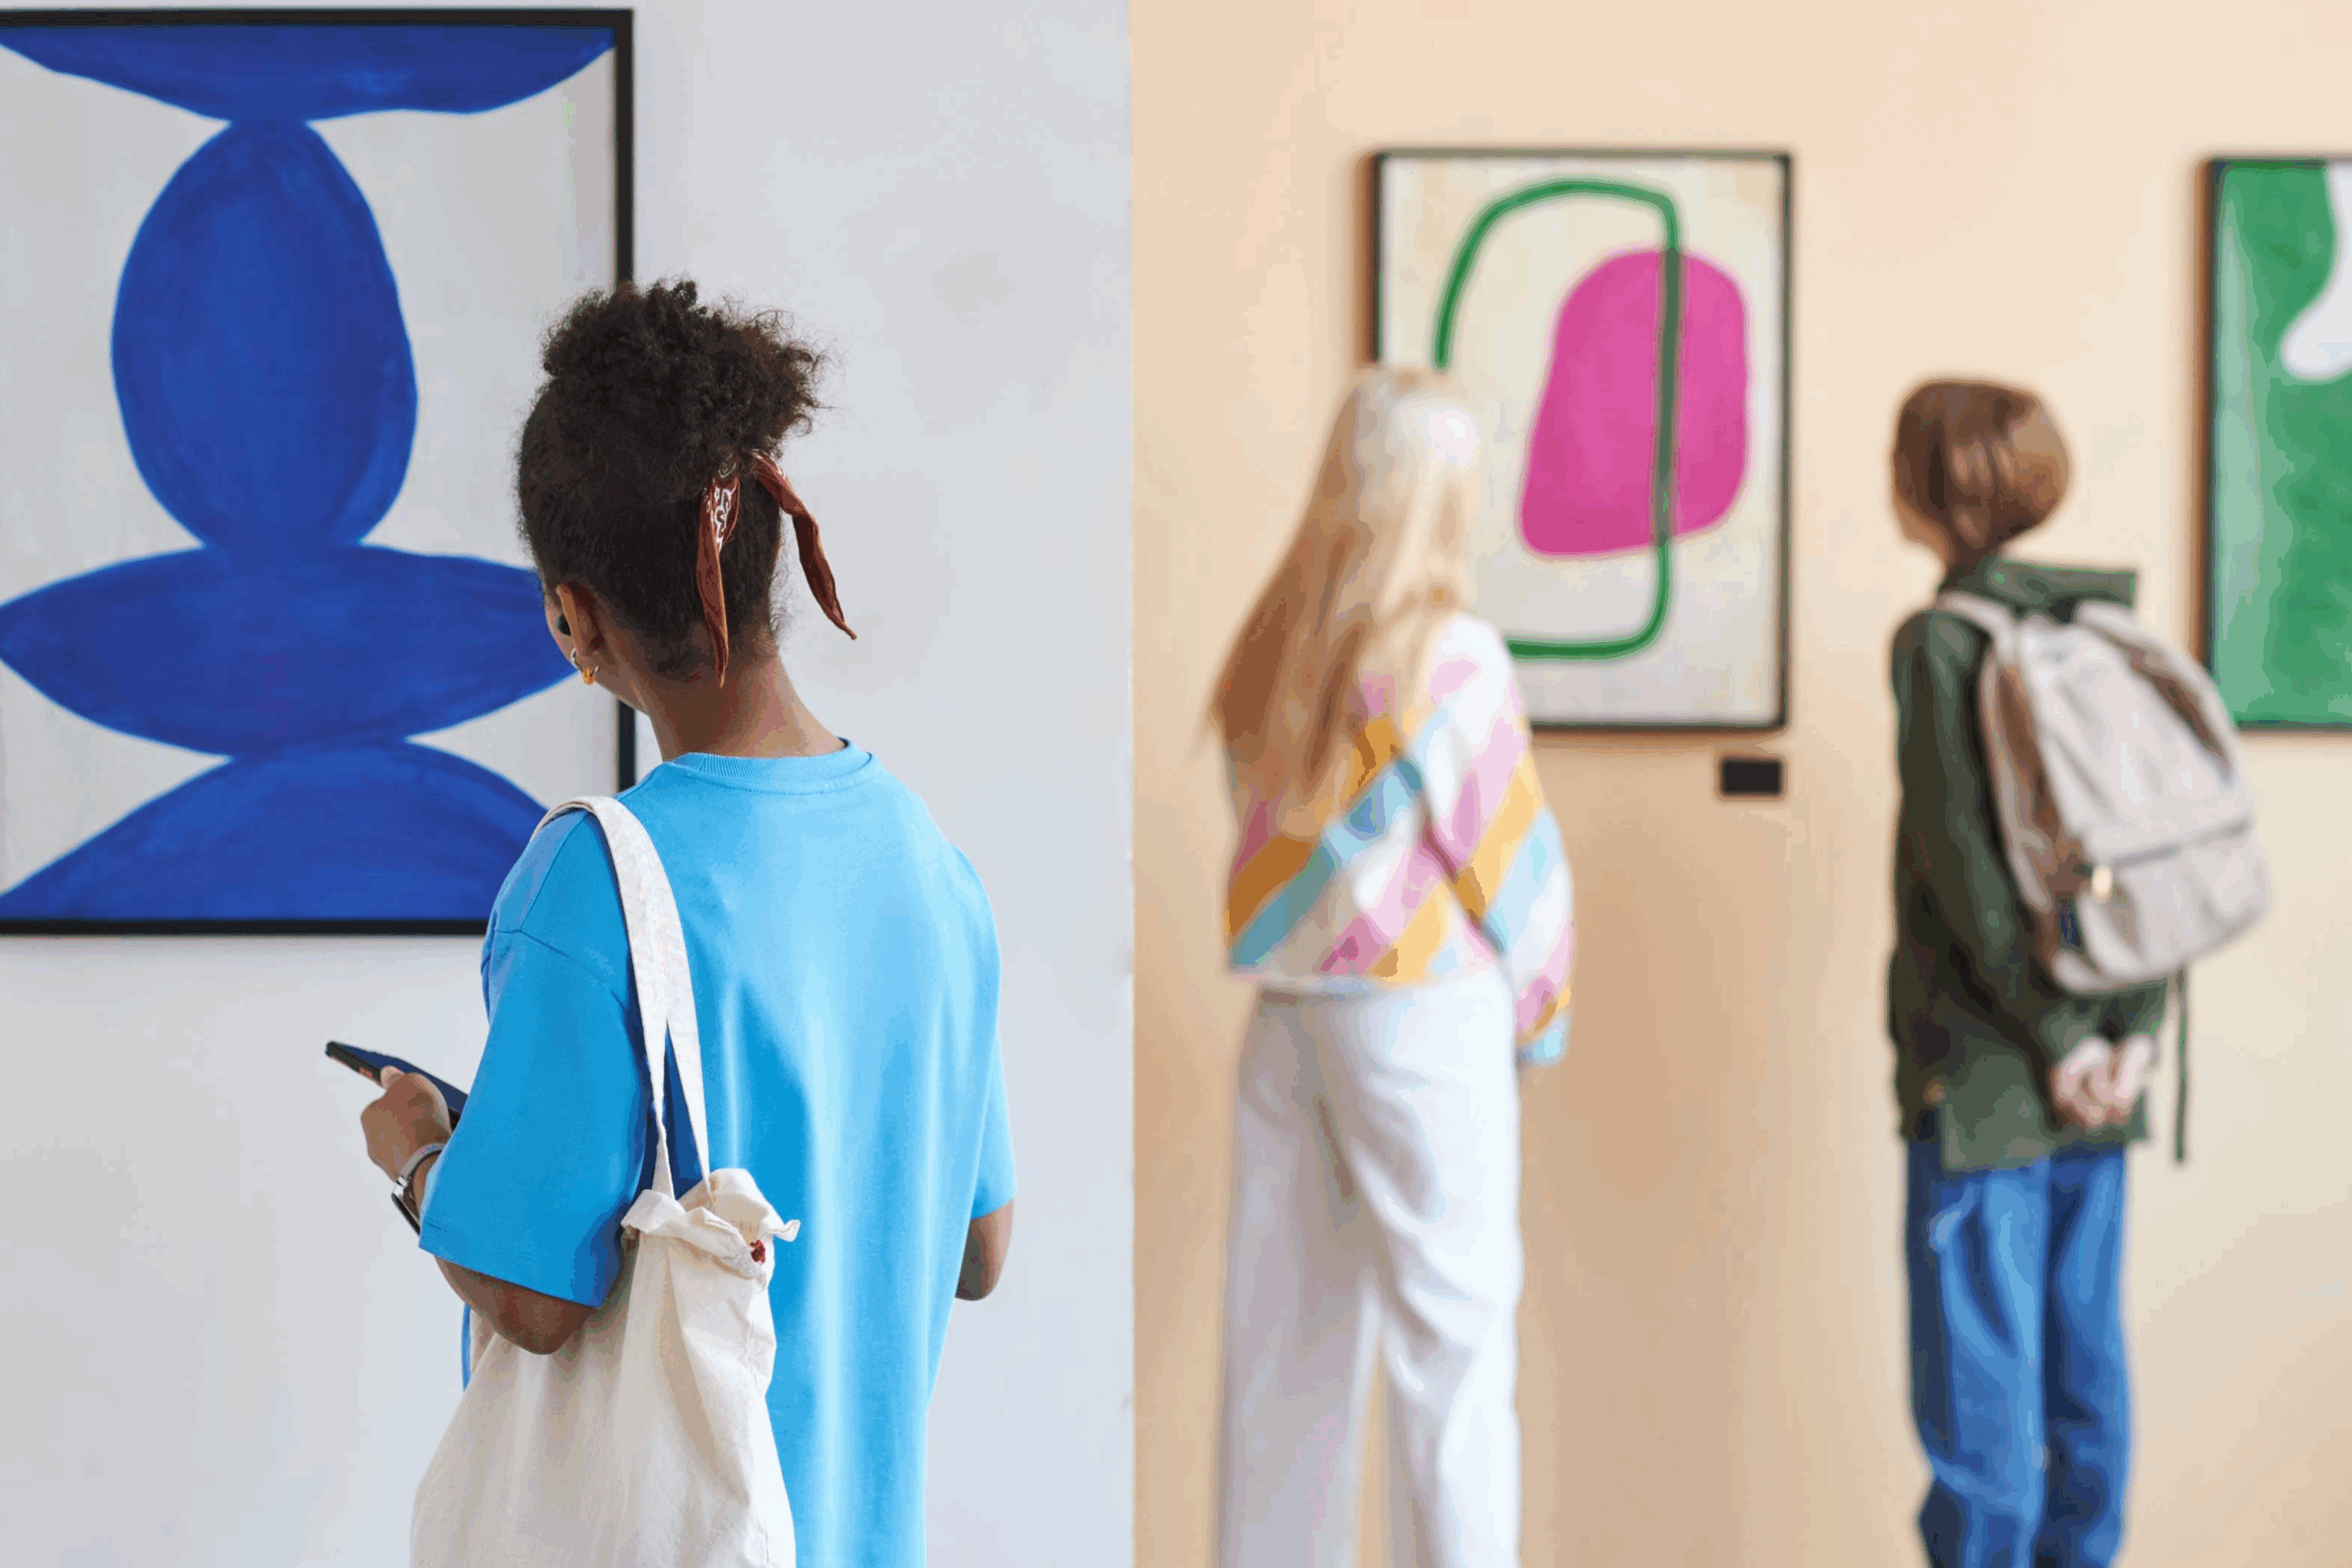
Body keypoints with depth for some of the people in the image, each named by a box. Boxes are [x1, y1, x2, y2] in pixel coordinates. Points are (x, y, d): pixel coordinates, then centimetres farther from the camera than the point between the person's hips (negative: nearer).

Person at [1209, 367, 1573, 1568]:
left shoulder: (1267, 645, 6)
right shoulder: (1449, 658, -12)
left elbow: (1270, 836, 8)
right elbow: (1511, 861, -7)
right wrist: (1541, 1010, 7)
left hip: (1284, 1009, 6)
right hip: (1420, 1017, -6)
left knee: (1285, 1326, 12)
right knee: (1452, 1329, 0)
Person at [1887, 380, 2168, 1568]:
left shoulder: (1942, 642, -12)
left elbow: (1965, 861, -17)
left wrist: (2053, 1033, -12)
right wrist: (2134, 1026, 0)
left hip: (1985, 1076, -6)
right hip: (2097, 1074, 7)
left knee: (1978, 1355, 0)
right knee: (2084, 1342, 13)